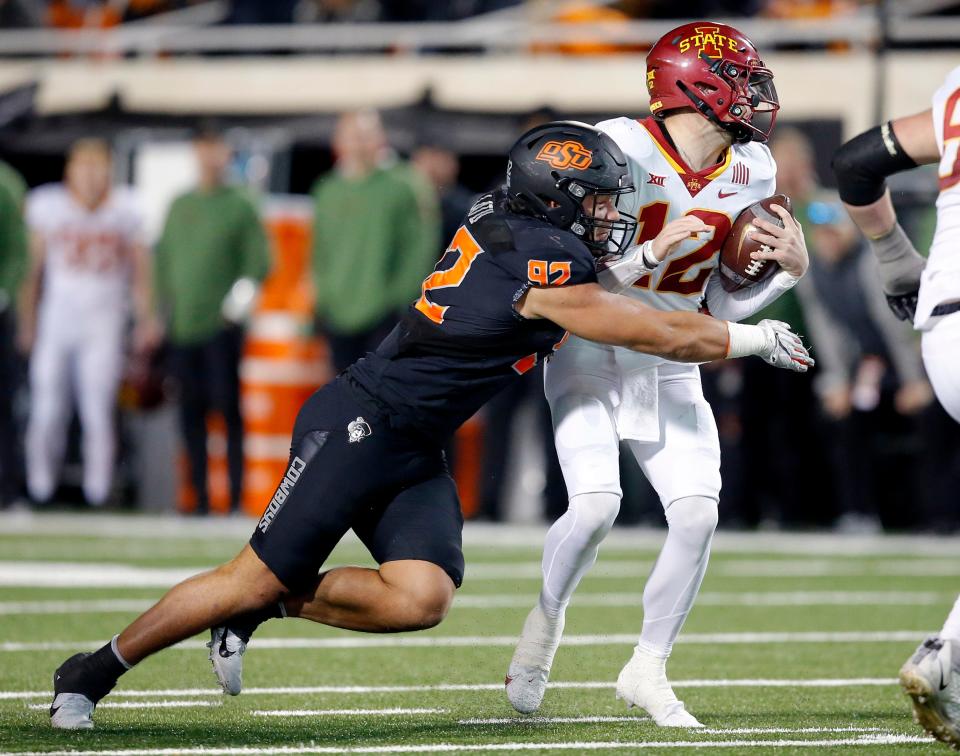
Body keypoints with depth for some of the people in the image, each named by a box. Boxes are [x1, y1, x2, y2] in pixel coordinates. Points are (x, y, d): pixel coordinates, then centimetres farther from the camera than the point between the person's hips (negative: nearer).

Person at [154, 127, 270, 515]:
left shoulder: (240, 206, 1)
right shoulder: (179, 206, 15)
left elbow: (259, 260, -2)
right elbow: (163, 260, 18)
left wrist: (245, 290, -17)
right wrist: (165, 306, 11)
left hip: (222, 326, -5)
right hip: (182, 326, 5)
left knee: (228, 407, -8)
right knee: (191, 411, 5)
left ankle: (236, 496, -6)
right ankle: (200, 496, 11)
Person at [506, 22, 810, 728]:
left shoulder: (751, 173, -1)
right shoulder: (621, 151, -20)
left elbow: (725, 303, 6)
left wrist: (790, 268, -10)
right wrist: (653, 251, -31)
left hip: (669, 366, 5)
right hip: (591, 355, -5)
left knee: (698, 515, -9)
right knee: (596, 506, -20)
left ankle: (648, 669, 8)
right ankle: (546, 619, 11)